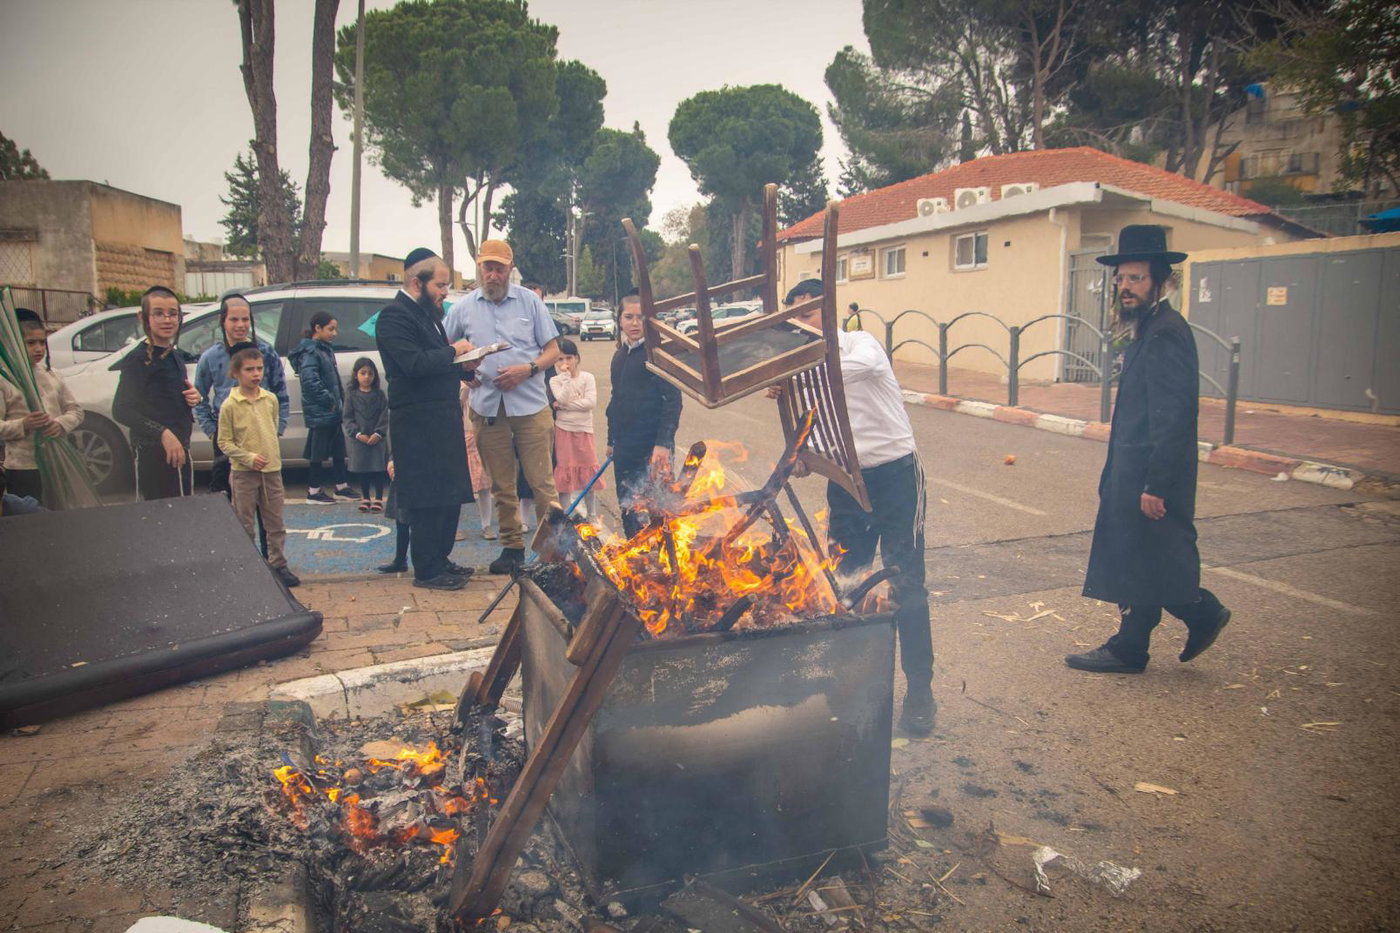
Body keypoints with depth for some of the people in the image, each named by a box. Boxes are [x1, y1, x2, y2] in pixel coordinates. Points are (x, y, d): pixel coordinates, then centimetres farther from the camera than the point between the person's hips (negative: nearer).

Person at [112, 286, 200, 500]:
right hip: (153, 454, -8)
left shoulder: (174, 356, 14)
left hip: (180, 448, 9)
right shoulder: (139, 359, -10)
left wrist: (193, 397, 5)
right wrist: (163, 433, -26)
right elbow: (121, 410, -17)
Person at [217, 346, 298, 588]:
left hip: (272, 469, 4)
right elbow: (224, 442, -7)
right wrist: (249, 457, -17)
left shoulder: (271, 400, 3)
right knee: (244, 525, 6)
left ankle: (278, 565, 19)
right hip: (243, 472, -4)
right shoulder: (229, 405, -9)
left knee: (275, 523, 10)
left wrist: (273, 456, 11)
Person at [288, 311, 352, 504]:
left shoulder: (326, 349, 14)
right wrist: (329, 400, -20)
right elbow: (310, 381, -26)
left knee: (338, 449, 14)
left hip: (332, 410, 9)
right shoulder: (310, 352, -15)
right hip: (319, 412, -9)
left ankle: (341, 486, 24)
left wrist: (340, 401, 12)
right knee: (319, 451, 0)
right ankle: (314, 491, 10)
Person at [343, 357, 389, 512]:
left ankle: (378, 498, 8)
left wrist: (378, 434, -12)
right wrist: (358, 434, -10)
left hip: (377, 439, -1)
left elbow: (384, 416, -1)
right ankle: (365, 498, 20)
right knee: (362, 470, 8)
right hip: (359, 439, 1)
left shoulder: (380, 394, 2)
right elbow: (348, 417, 1)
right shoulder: (351, 394, 3)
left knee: (378, 468, 0)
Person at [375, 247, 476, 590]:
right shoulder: (395, 316, -12)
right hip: (418, 423, -10)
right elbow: (415, 364, -24)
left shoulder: (427, 313, 19)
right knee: (427, 498, -3)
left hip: (443, 419, 10)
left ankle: (440, 559, 25)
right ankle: (426, 571, 6)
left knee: (450, 494, 14)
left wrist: (462, 366, 4)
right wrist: (453, 351, -12)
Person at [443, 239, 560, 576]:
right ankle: (512, 546, 20)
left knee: (542, 481, -2)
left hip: (530, 405, -2)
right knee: (501, 486, 9)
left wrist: (528, 369, -13)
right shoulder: (464, 308, 8)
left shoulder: (529, 301, 3)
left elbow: (553, 350, 4)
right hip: (487, 407, 2)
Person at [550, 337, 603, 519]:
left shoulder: (587, 378, 0)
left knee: (589, 473, 7)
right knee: (565, 473, 3)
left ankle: (590, 514, 19)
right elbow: (563, 398, -18)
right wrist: (566, 376, -14)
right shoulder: (555, 380, 0)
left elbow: (591, 402, -13)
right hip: (564, 430, -1)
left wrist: (563, 405, -15)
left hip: (584, 429, 1)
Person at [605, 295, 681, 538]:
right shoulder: (619, 356, 13)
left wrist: (663, 443, -20)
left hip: (652, 447, -7)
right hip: (625, 449, 7)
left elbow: (672, 400, -14)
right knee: (628, 506, 15)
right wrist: (612, 440, 23)